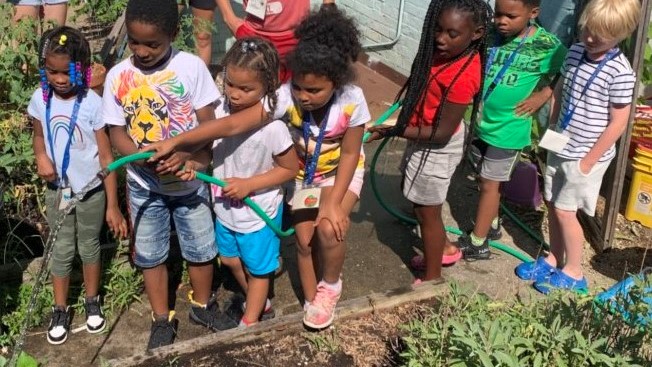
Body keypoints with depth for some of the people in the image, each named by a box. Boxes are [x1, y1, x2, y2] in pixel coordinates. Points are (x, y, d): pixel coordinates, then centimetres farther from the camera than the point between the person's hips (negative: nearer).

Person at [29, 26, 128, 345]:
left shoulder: (92, 103, -22)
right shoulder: (40, 99, -11)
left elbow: (106, 156, -17)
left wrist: (113, 205, -16)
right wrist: (41, 157, -15)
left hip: (91, 190, -3)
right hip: (57, 189, 3)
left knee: (89, 247, 16)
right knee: (61, 250, 15)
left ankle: (92, 302, 37)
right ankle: (60, 310, 31)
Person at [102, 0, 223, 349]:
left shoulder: (191, 67, -15)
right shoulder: (118, 77, -11)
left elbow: (207, 123, -11)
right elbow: (117, 133, -8)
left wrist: (195, 160, -28)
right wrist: (148, 159, -26)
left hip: (189, 180, -1)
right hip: (144, 184, 1)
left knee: (200, 248, 15)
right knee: (150, 255, 14)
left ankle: (202, 305, 41)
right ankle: (162, 319, 34)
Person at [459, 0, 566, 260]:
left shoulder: (547, 45, -17)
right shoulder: (490, 34, -7)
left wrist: (542, 95, -12)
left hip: (508, 128, -5)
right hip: (480, 121, 5)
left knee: (489, 183, 4)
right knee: (486, 180, 19)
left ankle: (477, 243, 17)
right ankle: (491, 225, 40)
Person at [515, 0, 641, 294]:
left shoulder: (620, 72, -20)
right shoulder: (575, 51, -1)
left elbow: (618, 124, -17)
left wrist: (588, 161, -14)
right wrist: (552, 129, 8)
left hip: (586, 156, -6)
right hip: (560, 148, 7)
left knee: (565, 211, 0)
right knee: (552, 204, 14)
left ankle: (573, 272, 18)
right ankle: (554, 258, 33)